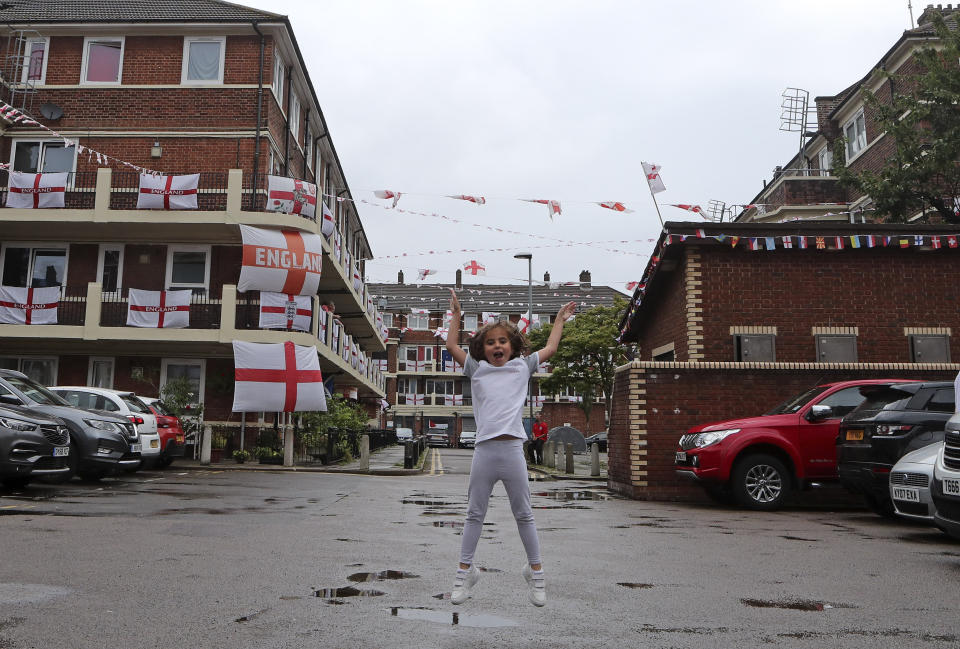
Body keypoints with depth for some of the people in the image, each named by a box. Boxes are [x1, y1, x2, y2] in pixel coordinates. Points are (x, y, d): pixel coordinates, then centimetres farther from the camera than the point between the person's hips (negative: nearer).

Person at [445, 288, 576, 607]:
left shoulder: (522, 367, 12)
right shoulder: (476, 369, 12)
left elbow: (550, 348, 22)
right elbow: (451, 345, 16)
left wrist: (560, 319, 30)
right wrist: (456, 313, 21)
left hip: (513, 449, 0)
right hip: (484, 450, 0)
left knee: (524, 514, 8)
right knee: (474, 514, 7)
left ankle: (535, 570, 19)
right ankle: (465, 571, 16)